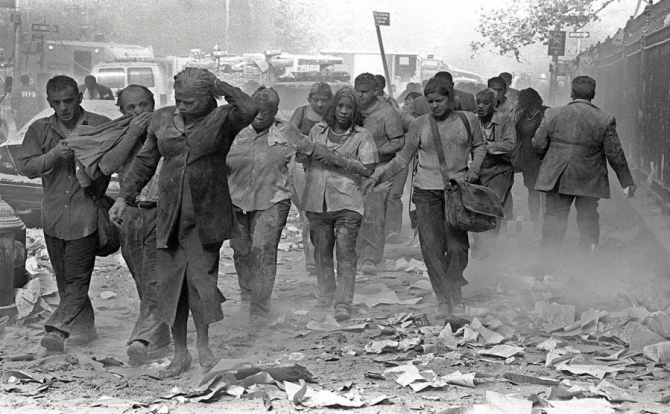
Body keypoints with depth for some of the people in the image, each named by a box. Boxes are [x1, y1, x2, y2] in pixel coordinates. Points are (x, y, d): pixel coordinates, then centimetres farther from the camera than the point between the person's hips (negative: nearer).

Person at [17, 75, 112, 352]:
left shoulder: (101, 126, 1)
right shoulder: (40, 130, 8)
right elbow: (25, 166, 0)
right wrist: (53, 155, -15)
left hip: (85, 213, -4)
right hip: (54, 213, 4)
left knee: (77, 277, -10)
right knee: (64, 278, 10)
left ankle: (58, 329, -13)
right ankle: (83, 327, 22)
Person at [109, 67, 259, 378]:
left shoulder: (222, 119, -2)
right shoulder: (162, 119, 10)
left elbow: (249, 109, -24)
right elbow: (145, 161, 18)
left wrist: (217, 85, -14)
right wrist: (125, 196, 12)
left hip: (206, 214, -4)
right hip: (170, 213, 4)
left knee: (200, 276, -9)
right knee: (171, 281, 4)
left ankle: (203, 343, 13)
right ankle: (180, 354, 15)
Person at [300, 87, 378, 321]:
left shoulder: (362, 136, 2)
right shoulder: (318, 131, 13)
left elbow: (368, 169, -5)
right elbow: (303, 159, 22)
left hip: (347, 200, -4)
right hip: (317, 200, 4)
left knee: (345, 252, -10)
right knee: (322, 251, 11)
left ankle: (343, 303, -11)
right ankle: (326, 297, 26)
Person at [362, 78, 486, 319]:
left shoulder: (468, 120, 5)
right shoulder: (420, 125, 5)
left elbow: (479, 146, 20)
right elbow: (404, 158, 10)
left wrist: (474, 168, 1)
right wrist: (378, 176, 0)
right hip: (426, 190, 0)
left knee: (457, 246, -7)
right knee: (431, 246, -7)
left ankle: (454, 290, 18)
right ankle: (443, 300, 2)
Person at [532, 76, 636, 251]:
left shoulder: (552, 114, -4)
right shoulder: (605, 120, -7)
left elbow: (538, 144, 1)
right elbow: (615, 154, -4)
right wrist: (627, 182, 6)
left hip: (556, 179, 1)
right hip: (589, 182, -1)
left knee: (554, 219, 8)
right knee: (588, 222, 9)